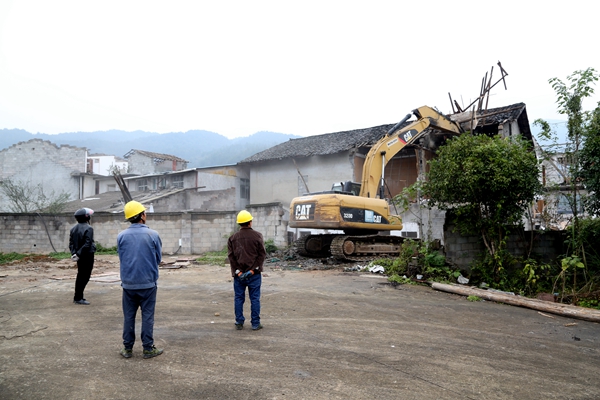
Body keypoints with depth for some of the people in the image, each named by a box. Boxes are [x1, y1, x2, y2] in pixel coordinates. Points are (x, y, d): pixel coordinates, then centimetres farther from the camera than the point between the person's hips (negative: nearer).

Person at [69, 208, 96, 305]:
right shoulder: (88, 228, -17)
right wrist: (78, 254, -17)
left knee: (80, 276, 17)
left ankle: (78, 297, 25)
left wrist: (73, 253, -2)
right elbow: (87, 244, -23)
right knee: (85, 276, -2)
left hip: (80, 256, 8)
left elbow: (71, 242, 5)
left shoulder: (74, 229, 9)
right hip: (87, 256, -8)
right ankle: (78, 298, 0)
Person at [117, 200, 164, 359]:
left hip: (128, 283, 2)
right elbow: (159, 258, 0)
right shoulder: (153, 235, -10)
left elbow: (121, 258, 7)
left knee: (128, 316, 13)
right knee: (147, 316, 7)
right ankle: (148, 348, 13)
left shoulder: (121, 236, -4)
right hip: (148, 283, -2)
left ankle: (127, 348, 21)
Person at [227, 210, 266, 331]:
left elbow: (231, 256, -2)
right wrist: (253, 270, -9)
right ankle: (255, 323, 9)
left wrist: (238, 271, -4)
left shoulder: (233, 238, 3)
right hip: (254, 274, -2)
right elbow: (262, 254, -8)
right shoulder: (257, 236, -3)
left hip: (239, 274, 2)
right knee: (255, 298, 6)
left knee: (238, 298, 11)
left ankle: (239, 323, 15)